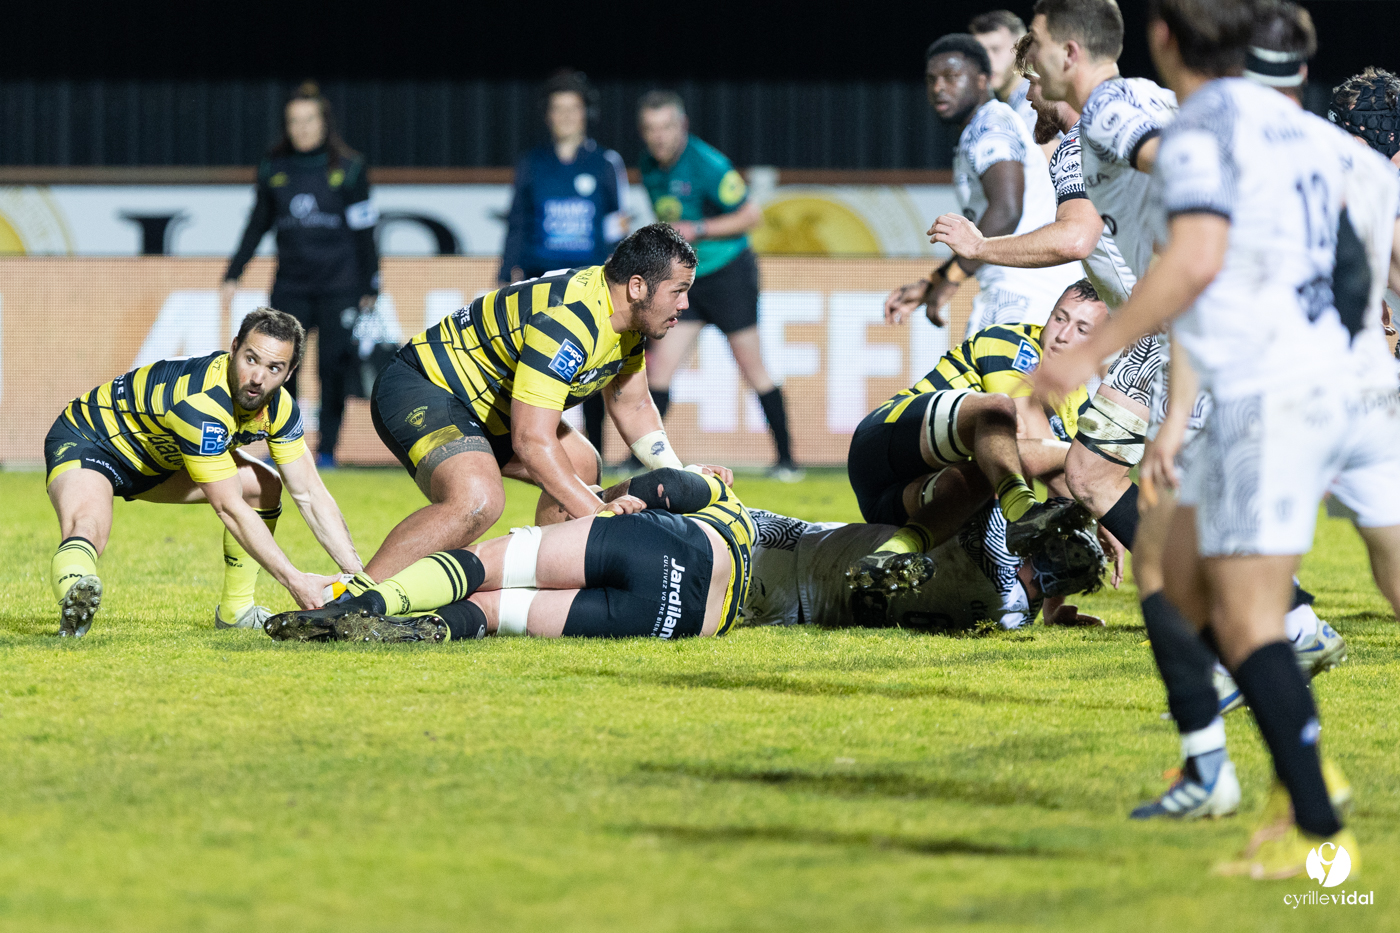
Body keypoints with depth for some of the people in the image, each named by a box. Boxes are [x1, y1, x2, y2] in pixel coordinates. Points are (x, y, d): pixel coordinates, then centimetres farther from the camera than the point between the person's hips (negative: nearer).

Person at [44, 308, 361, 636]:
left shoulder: (278, 406, -12)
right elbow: (229, 508, -33)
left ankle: (235, 610, 7)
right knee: (87, 532, -38)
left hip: (161, 458, 9)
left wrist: (357, 575, -13)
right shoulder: (202, 400, -36)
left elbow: (309, 493, -5)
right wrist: (293, 581, -33)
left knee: (265, 486, 4)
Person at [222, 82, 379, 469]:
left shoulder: (348, 168, 1)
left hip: (338, 284, -2)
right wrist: (233, 274, 12)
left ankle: (327, 448, 4)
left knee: (333, 368, -4)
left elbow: (363, 230, 3)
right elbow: (257, 225, 16)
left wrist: (370, 287, 1)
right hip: (291, 285, 2)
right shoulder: (274, 168, 8)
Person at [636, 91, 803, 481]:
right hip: (684, 278, 6)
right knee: (660, 366, -4)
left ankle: (786, 459, 6)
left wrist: (698, 230, -20)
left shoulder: (707, 166, -20)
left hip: (729, 274, -6)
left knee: (753, 370, -2)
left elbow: (751, 215, -15)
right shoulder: (649, 165, 3)